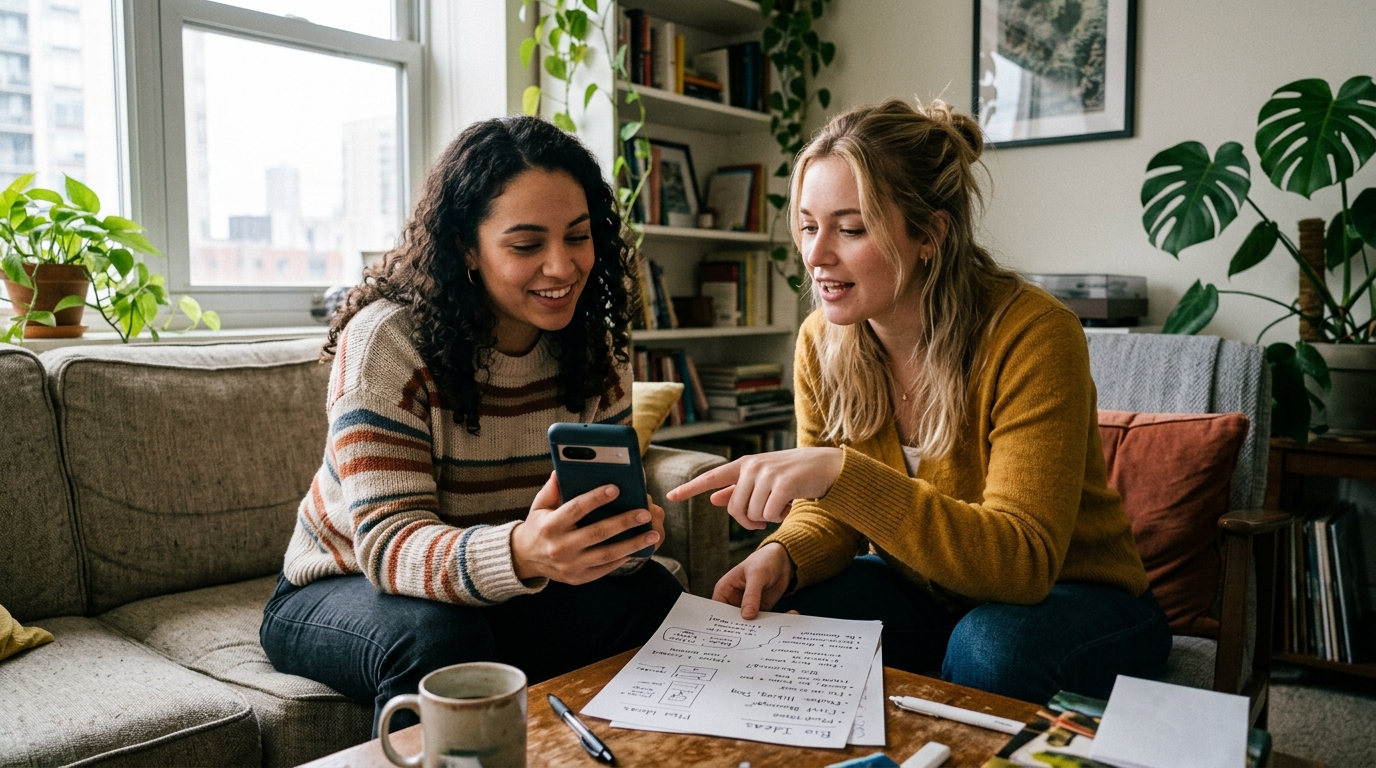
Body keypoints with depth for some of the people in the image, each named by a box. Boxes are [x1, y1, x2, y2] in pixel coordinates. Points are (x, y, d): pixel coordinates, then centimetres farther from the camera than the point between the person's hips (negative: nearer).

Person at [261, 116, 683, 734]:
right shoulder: (389, 340, -22)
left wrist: (628, 530, -33)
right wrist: (521, 552, -51)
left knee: (652, 595, -20)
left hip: (505, 591, 4)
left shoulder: (593, 344, -6)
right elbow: (388, 543, -29)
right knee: (439, 637, -36)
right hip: (345, 586, -4)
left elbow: (608, 494, -6)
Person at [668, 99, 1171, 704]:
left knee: (990, 647, -35)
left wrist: (844, 472, -44)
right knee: (783, 616, -21)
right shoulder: (822, 341, -8)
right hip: (925, 588, 4)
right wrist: (782, 557, -25)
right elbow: (830, 516, -1)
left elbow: (1022, 560, -33)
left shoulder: (1032, 336, -25)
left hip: (1072, 594, -3)